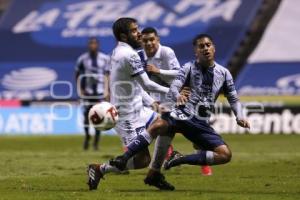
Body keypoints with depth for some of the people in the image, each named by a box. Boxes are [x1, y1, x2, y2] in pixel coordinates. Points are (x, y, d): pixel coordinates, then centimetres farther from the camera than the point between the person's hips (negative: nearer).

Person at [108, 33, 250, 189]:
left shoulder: (223, 73, 9)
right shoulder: (189, 68, 1)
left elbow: (233, 99, 18)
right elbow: (173, 88, -12)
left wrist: (240, 116, -1)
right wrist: (177, 96, -36)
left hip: (201, 123, 3)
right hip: (182, 115, -3)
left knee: (225, 155, -13)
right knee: (158, 126, -34)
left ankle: (183, 159, -2)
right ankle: (123, 159, -32)